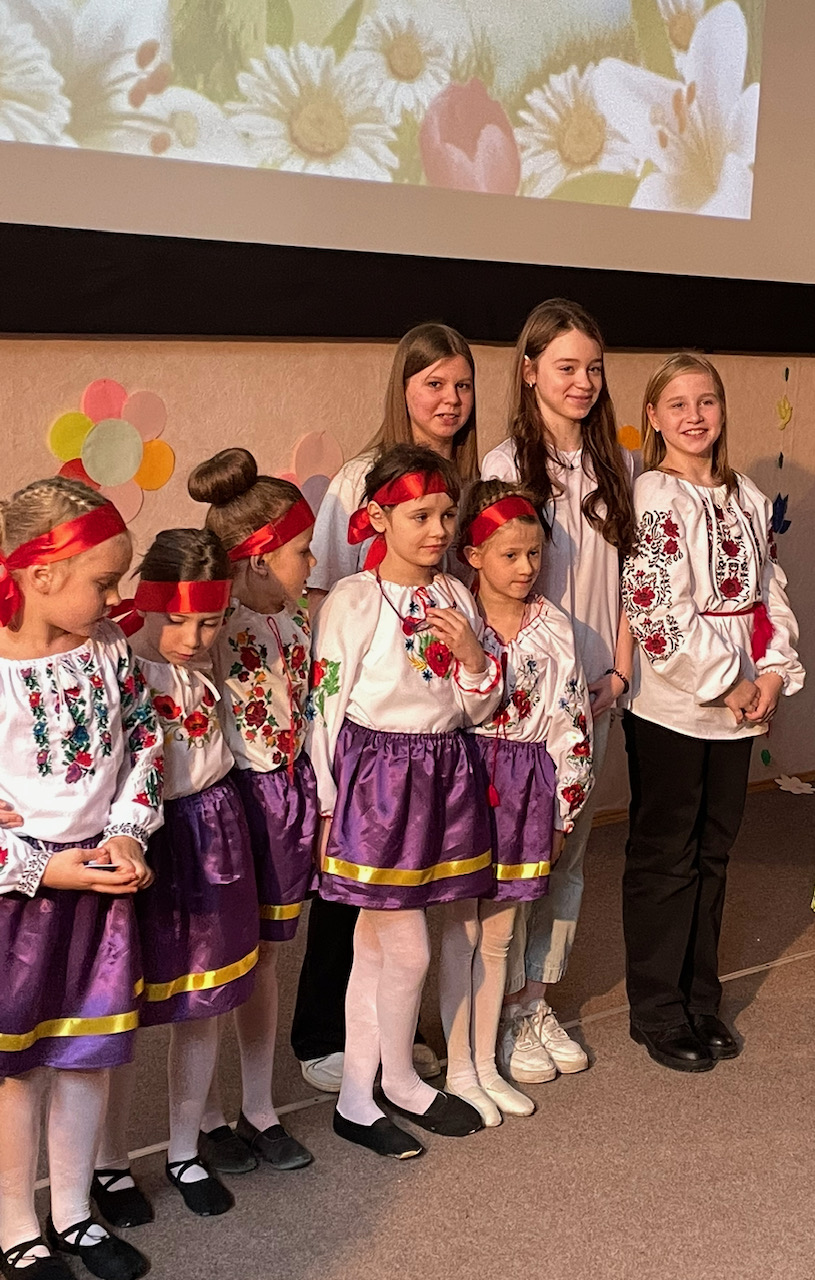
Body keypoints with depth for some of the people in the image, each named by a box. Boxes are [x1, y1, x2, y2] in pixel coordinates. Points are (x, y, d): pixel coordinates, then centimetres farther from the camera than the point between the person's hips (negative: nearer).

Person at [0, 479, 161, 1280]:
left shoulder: (108, 647, -2)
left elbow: (143, 747, 6)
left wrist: (127, 835, -7)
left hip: (100, 873, 5)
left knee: (90, 1051, 16)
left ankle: (74, 1215, 35)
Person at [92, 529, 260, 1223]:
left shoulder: (212, 661, 1)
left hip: (210, 833, 6)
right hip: (139, 842, -6)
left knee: (204, 1005, 15)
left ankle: (185, 1152, 34)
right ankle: (111, 1164, 29)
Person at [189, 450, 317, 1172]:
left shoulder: (297, 619, 4)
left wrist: (323, 803, 13)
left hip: (288, 794, 6)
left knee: (265, 956, 15)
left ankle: (260, 1109, 28)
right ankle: (209, 1115, 23)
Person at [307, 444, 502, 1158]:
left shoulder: (456, 597, 8)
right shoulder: (353, 602, -10)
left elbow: (476, 709, 11)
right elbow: (325, 709, -8)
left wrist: (475, 657, -9)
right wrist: (330, 808, -8)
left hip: (444, 772, 5)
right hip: (378, 775, -5)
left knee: (374, 947, 13)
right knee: (409, 950, 0)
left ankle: (357, 1098, 24)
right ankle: (400, 1080, 24)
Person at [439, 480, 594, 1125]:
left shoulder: (553, 626, 2)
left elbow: (570, 720, 5)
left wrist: (564, 808, 5)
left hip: (527, 782, 4)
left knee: (498, 933, 14)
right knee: (461, 930, 5)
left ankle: (486, 1064, 26)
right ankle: (460, 1071, 18)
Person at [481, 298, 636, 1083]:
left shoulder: (616, 467, 7)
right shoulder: (504, 467, -9)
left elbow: (626, 577, 10)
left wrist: (618, 670, 1)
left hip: (591, 692, 5)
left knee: (569, 851, 12)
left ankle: (541, 1002, 26)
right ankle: (505, 1016, 16)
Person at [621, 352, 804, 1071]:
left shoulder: (748, 499, 10)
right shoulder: (653, 498, -11)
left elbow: (772, 593, 13)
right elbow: (658, 611, -18)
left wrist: (775, 674, -2)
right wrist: (727, 684, -14)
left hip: (739, 709, 6)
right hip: (670, 708, -6)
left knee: (713, 853, 15)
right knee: (665, 858, 5)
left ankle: (701, 999, 28)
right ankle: (657, 1012, 17)